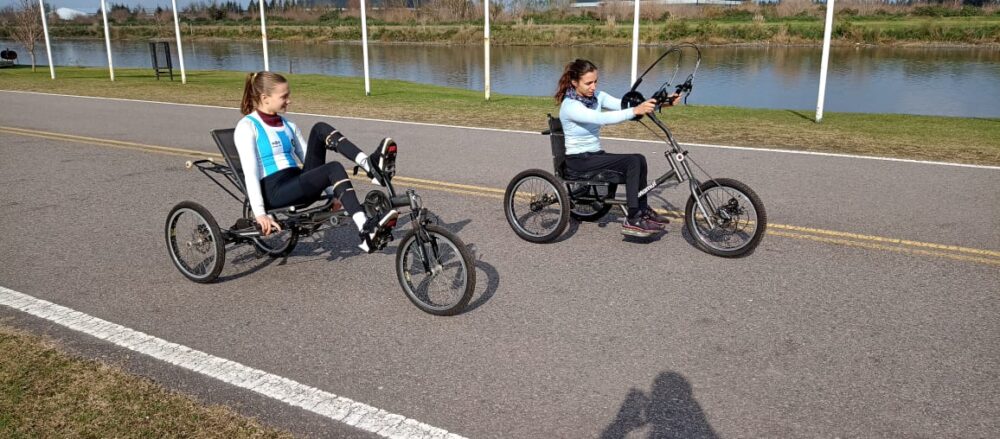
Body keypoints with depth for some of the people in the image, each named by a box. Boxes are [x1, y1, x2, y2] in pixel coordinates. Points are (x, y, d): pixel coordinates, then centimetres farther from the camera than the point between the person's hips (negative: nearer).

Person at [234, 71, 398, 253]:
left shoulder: (289, 126, 18)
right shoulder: (247, 127, -2)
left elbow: (311, 159, 18)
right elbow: (250, 173, -12)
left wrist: (333, 193, 9)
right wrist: (259, 213, -22)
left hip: (299, 185, 6)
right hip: (274, 192, -6)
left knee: (321, 129, -12)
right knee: (334, 168, -31)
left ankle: (370, 164, -28)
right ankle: (366, 230, -44)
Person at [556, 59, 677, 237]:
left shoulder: (596, 96, 2)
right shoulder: (570, 106, -20)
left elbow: (622, 104, -9)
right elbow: (602, 118, -35)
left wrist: (660, 103, -20)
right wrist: (635, 111, -45)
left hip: (595, 154, 8)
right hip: (579, 160, -8)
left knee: (639, 159, -7)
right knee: (632, 161, -21)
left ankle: (643, 210, 6)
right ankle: (632, 221, -20)